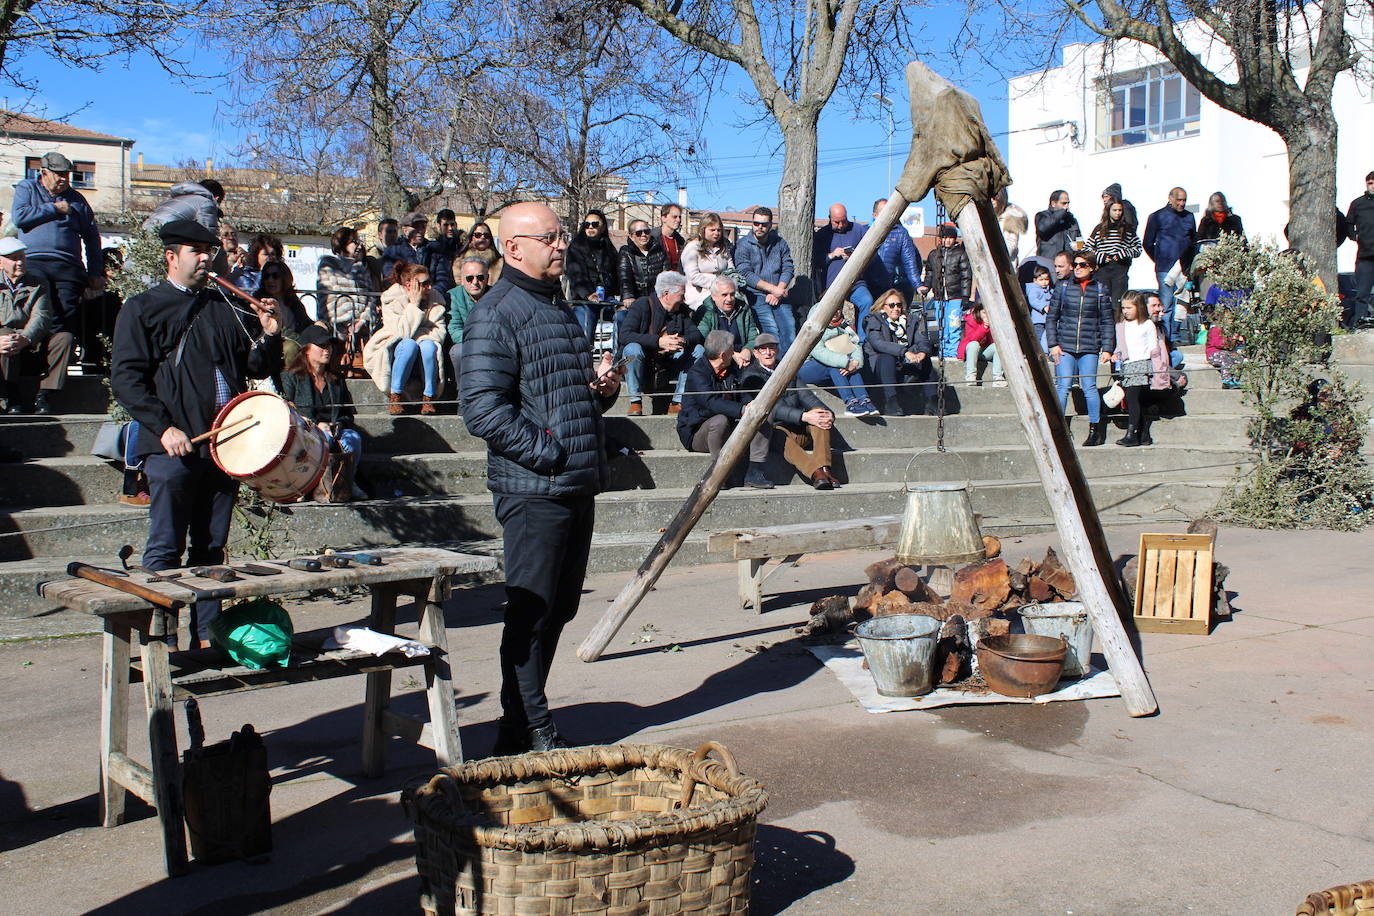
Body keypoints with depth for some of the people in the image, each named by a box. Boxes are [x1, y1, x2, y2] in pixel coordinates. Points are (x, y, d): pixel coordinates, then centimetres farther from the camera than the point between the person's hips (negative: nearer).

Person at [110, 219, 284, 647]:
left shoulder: (225, 308, 18)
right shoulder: (143, 308, 4)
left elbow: (257, 369, 18)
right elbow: (125, 378, -4)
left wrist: (269, 336, -1)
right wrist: (164, 427, -15)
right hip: (173, 448, -4)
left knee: (211, 548, 9)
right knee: (165, 549, -2)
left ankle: (207, 639, 16)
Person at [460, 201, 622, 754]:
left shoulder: (559, 308, 19)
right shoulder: (496, 314, -10)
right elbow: (483, 410, -20)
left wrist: (605, 387, 7)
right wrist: (551, 455, -19)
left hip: (579, 487, 9)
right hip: (533, 489, -9)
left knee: (560, 607, 15)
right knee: (532, 610, -2)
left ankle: (527, 720, 28)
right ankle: (528, 731, 9)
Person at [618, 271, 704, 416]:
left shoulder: (682, 310, 7)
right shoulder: (642, 305, -10)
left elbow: (697, 335, -2)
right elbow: (625, 336, -23)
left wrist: (683, 341, -26)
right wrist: (658, 342, -34)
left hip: (668, 365, 5)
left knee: (699, 350, -13)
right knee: (633, 348, -34)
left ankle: (677, 403, -17)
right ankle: (635, 402, -26)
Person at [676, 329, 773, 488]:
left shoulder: (733, 368, 8)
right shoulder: (696, 373, -18)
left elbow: (744, 395, 6)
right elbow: (712, 403, -33)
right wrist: (742, 410, -44)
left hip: (729, 430, 7)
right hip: (697, 433, -7)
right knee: (720, 420, -37)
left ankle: (755, 472, -17)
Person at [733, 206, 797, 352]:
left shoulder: (780, 243, 15)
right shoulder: (743, 246, 2)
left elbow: (788, 269, 8)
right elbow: (746, 274, -8)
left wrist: (778, 292, -8)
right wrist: (773, 288, -13)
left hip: (779, 297, 4)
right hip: (756, 296, -3)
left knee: (789, 327, -17)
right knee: (772, 330, -23)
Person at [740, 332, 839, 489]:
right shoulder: (749, 376, -1)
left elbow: (804, 395, 6)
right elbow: (772, 407, -15)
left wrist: (828, 413, -16)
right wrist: (804, 416, -28)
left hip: (801, 430, 6)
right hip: (775, 429, -5)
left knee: (820, 414, -22)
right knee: (781, 435, -38)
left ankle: (824, 468, -38)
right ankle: (816, 473, -57)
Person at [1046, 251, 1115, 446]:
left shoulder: (1100, 291, 6)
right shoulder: (1062, 288, 7)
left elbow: (1107, 322, 8)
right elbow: (1052, 318, 8)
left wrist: (1107, 349, 1)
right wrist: (1053, 344, -1)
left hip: (1089, 348, 0)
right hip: (1065, 346, 0)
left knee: (1089, 387, -2)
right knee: (1063, 386, -6)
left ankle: (1096, 430, 8)